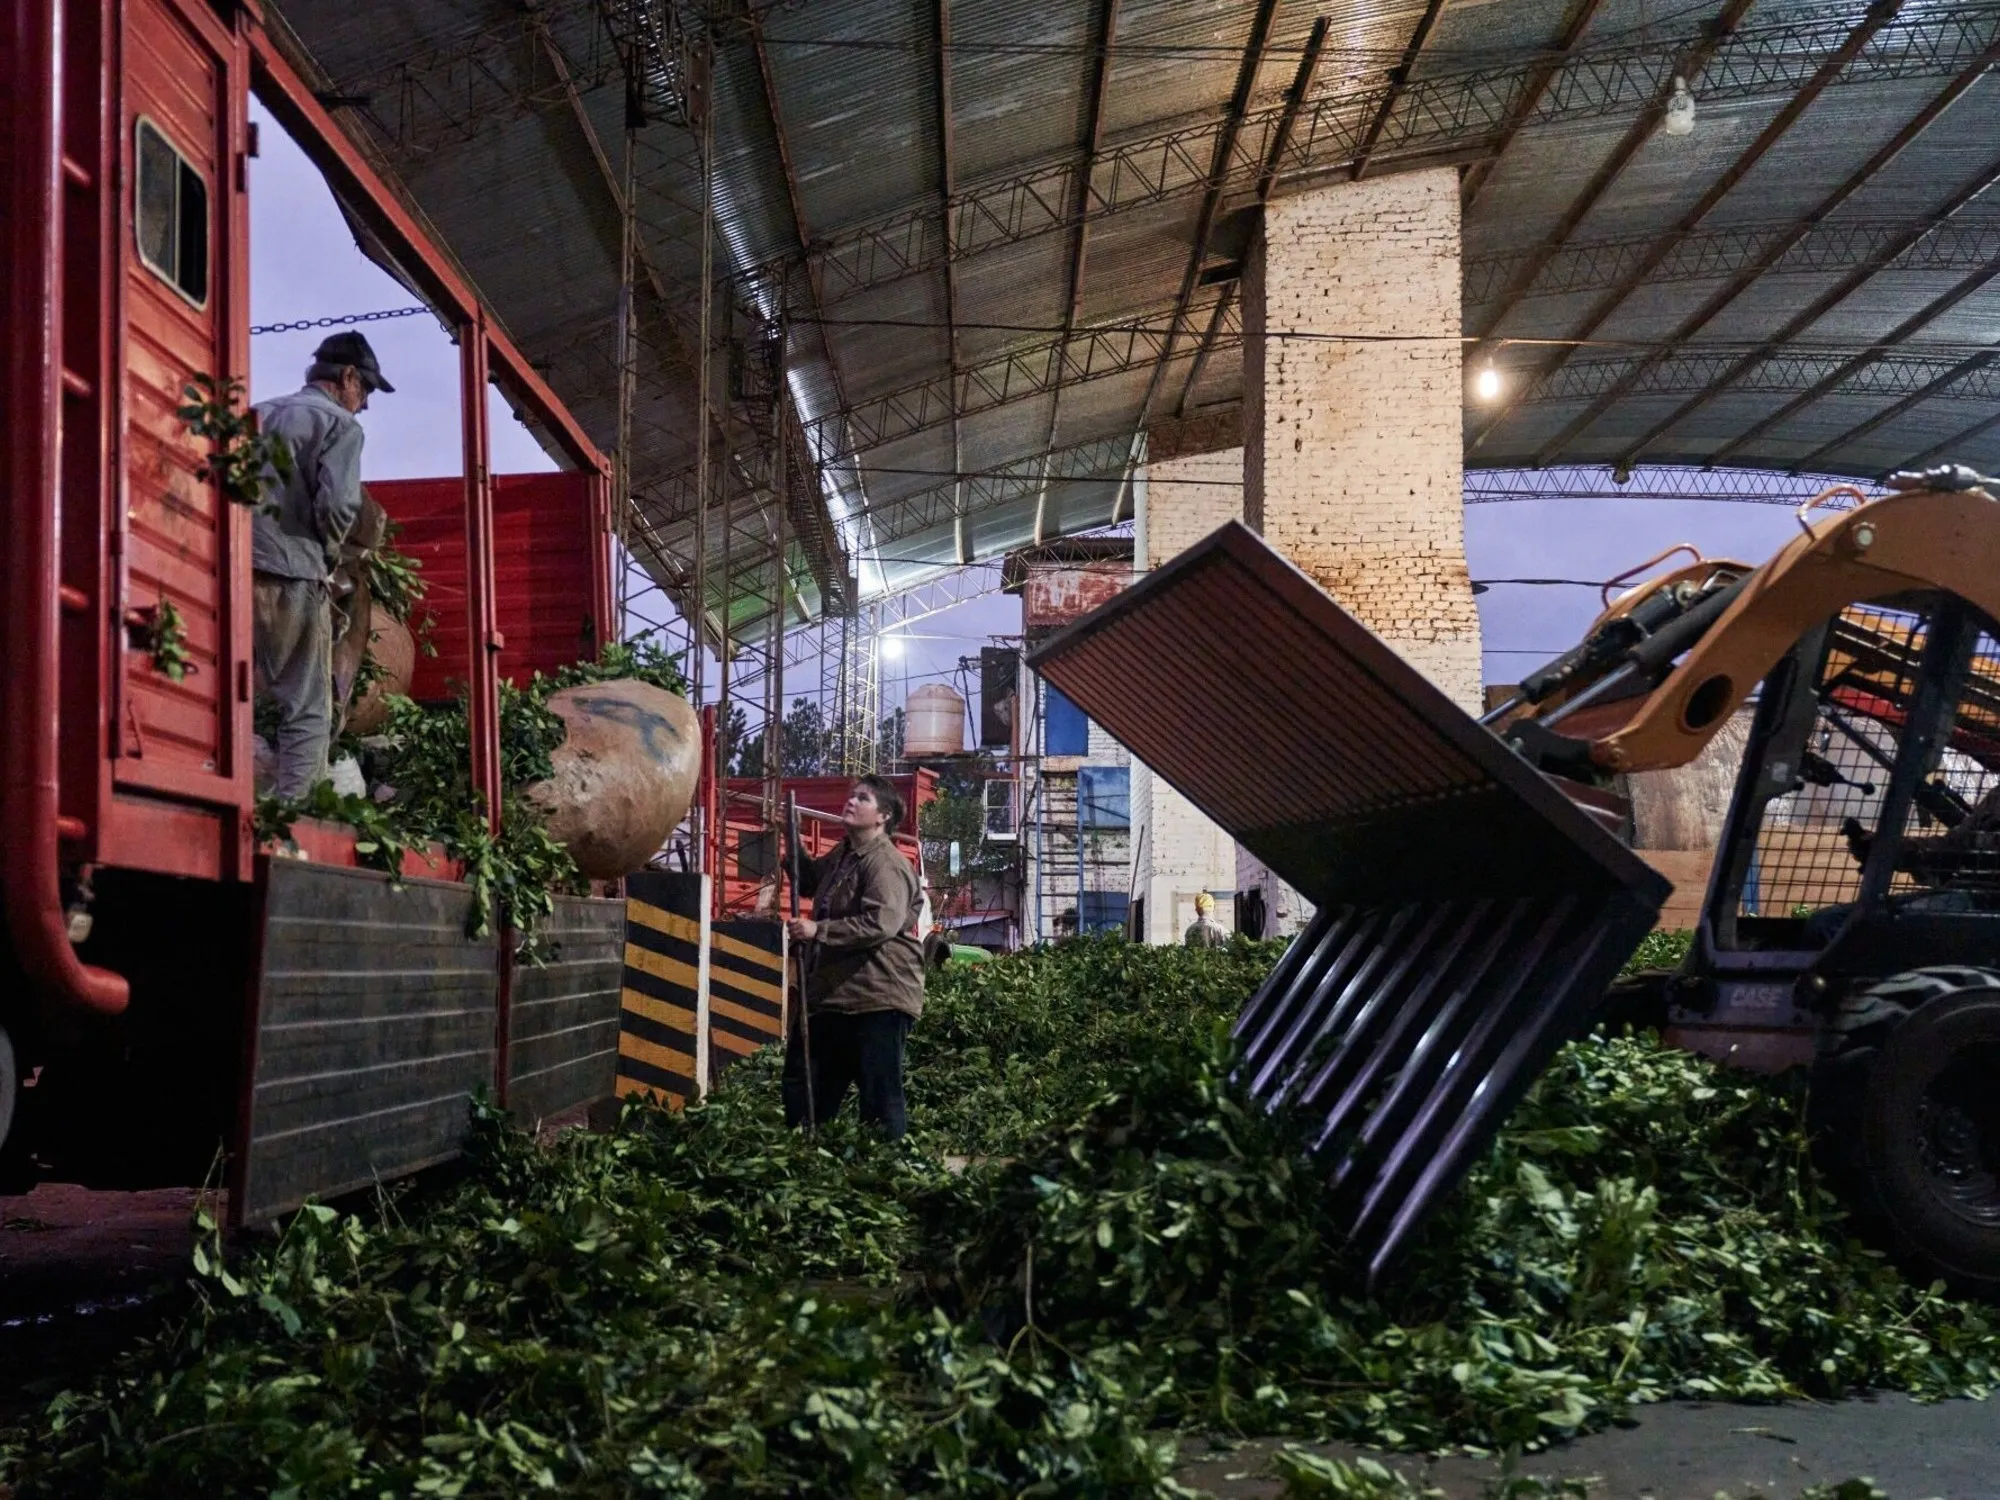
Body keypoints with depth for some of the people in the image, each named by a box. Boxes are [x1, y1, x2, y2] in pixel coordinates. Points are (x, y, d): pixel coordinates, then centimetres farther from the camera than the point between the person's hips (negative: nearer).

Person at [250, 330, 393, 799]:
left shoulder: (257, 414, 21)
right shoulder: (340, 423, 1)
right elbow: (336, 504, -12)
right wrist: (327, 555, 5)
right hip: (292, 573, -6)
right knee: (307, 709, 0)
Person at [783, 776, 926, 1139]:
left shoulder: (886, 864, -15)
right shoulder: (842, 855, 16)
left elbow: (880, 924, -28)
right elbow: (809, 881, 36)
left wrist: (818, 930, -23)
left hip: (879, 997, -10)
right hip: (833, 993, 10)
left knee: (880, 1093, -6)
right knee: (803, 1080, 17)